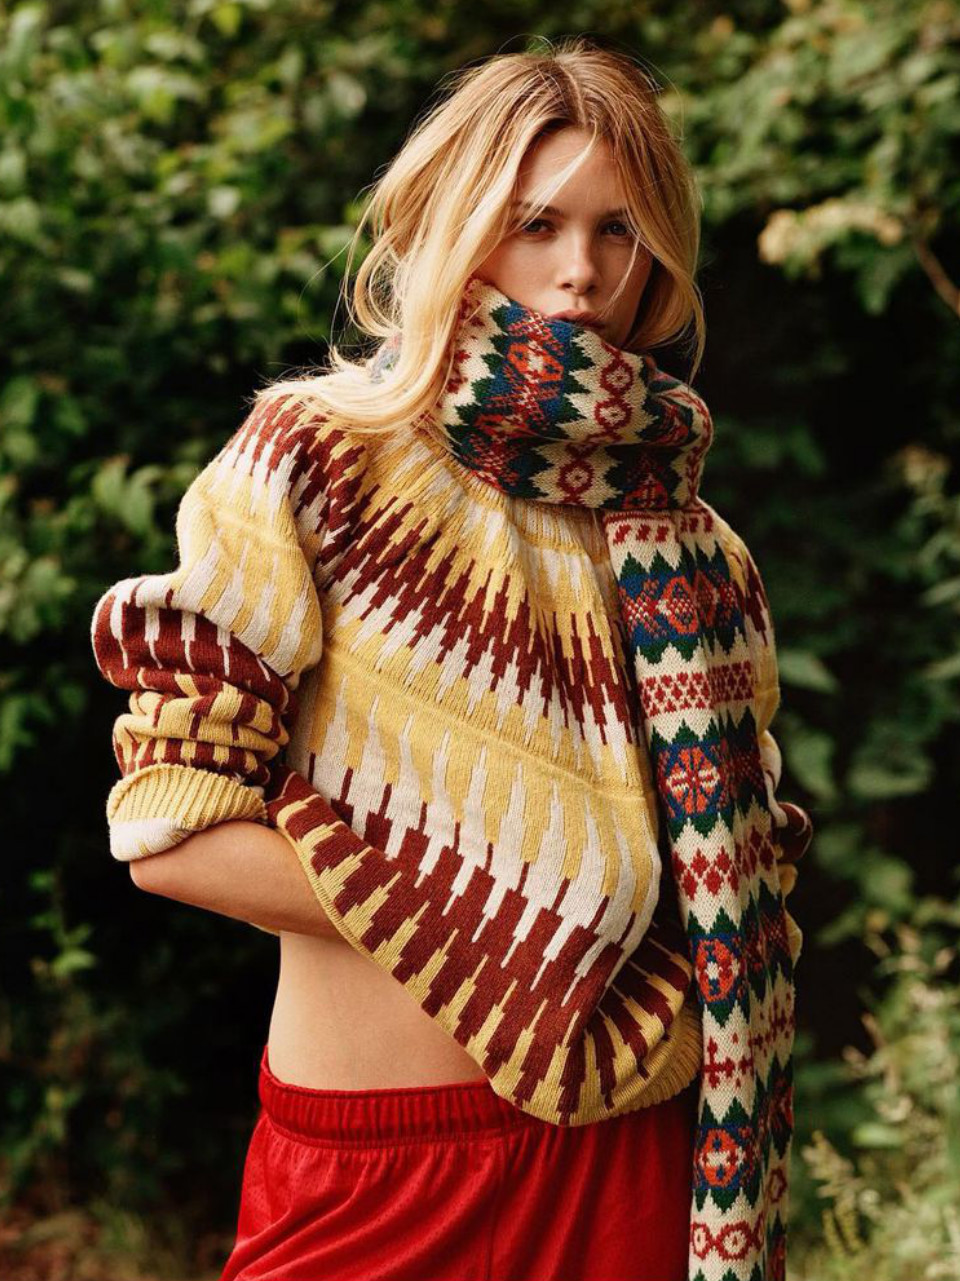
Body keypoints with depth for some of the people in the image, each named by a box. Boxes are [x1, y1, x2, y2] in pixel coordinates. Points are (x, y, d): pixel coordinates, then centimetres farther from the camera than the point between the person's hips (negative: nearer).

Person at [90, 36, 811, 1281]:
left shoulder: (689, 541, 7)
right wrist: (495, 921, -13)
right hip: (374, 1166, -3)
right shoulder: (313, 461, -5)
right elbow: (173, 829, -11)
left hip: (636, 1153, 4)